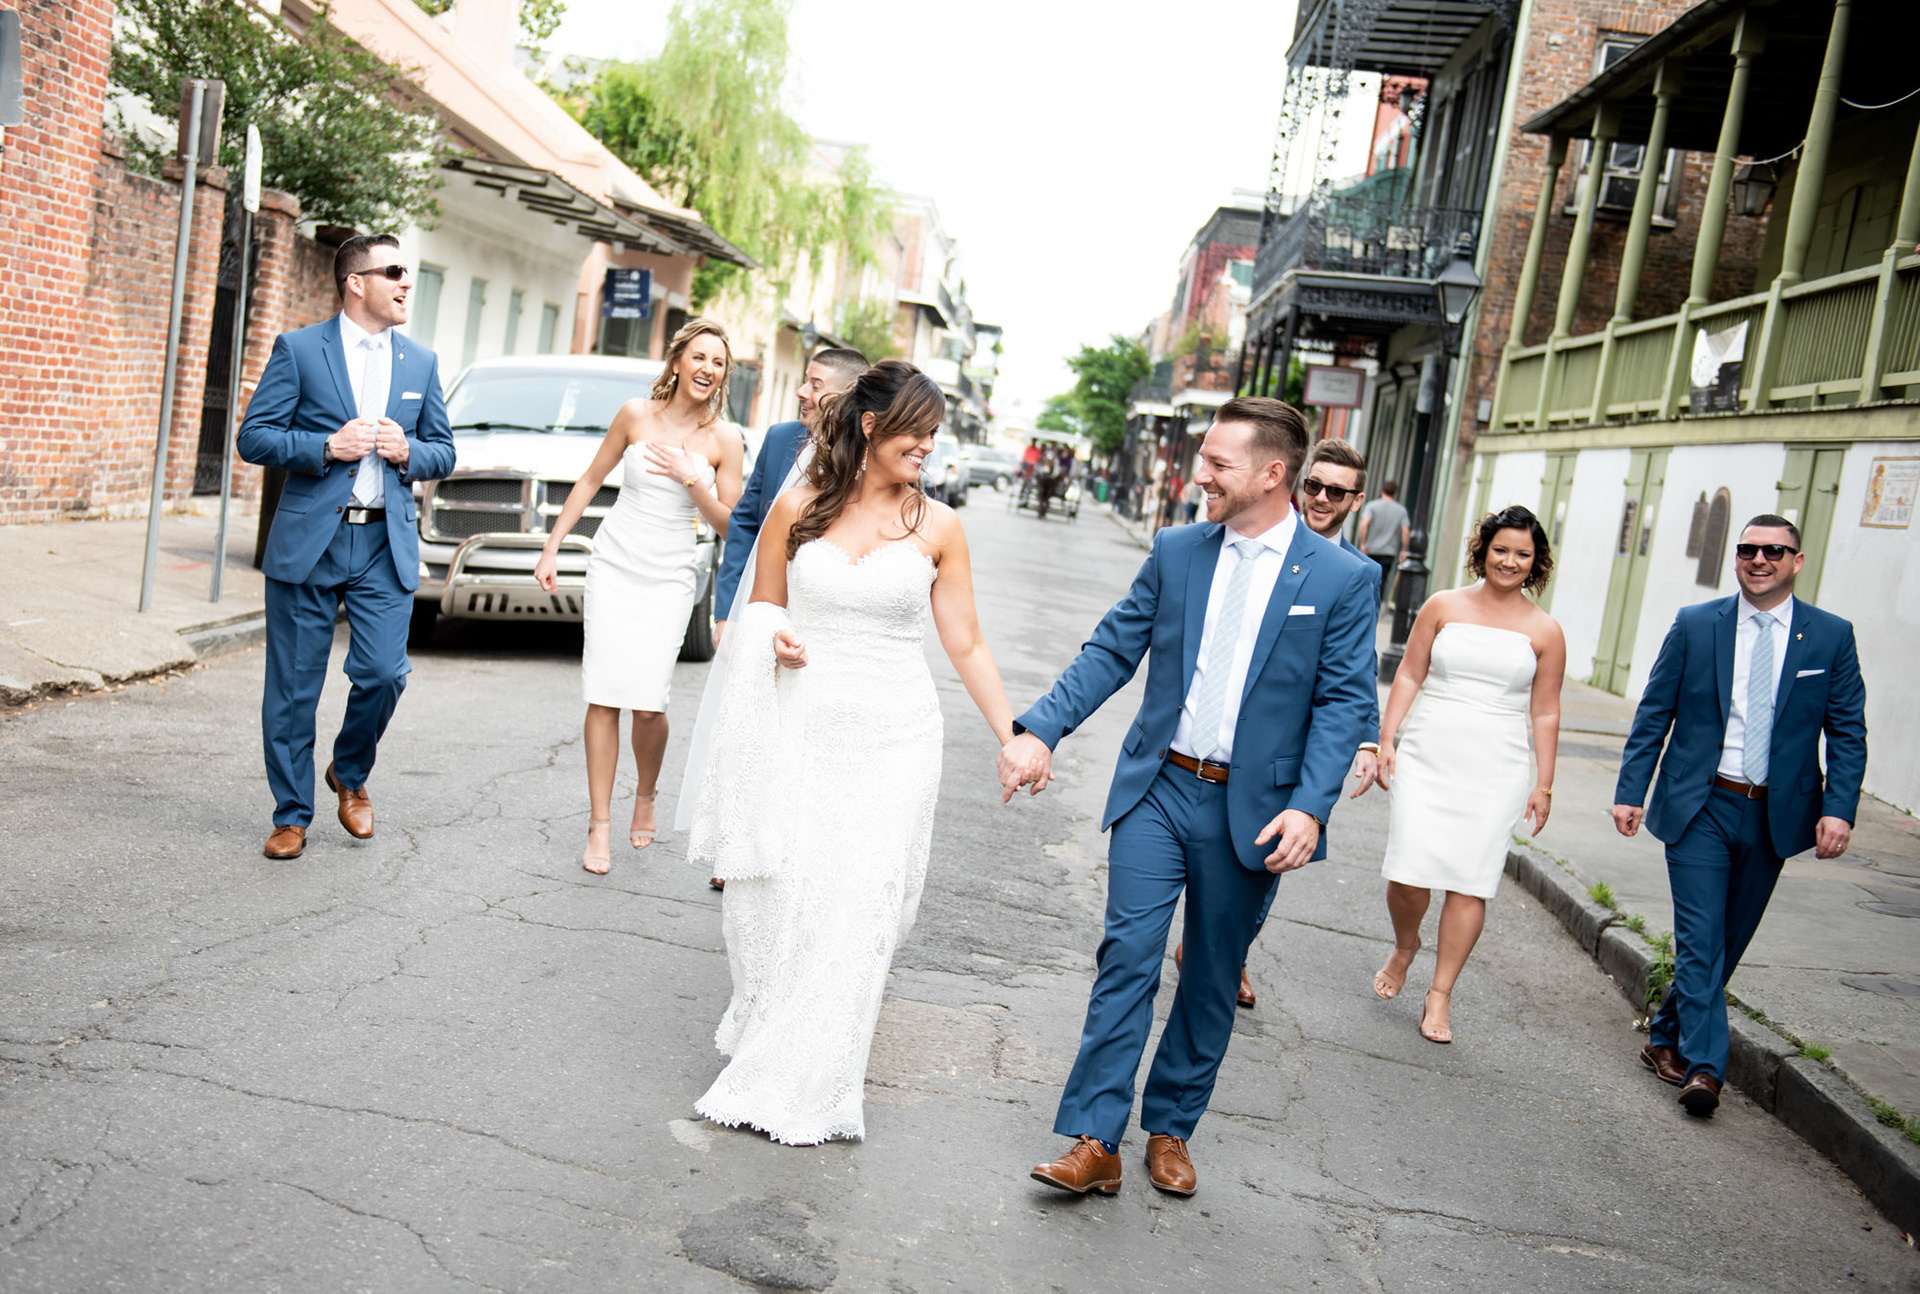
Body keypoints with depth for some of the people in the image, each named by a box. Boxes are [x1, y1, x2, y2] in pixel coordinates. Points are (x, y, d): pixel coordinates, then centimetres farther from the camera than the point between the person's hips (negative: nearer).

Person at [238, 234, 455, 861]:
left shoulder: (421, 362, 12)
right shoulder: (297, 349, 0)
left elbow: (443, 453, 15)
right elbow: (254, 436, -2)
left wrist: (408, 453, -6)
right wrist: (327, 445, -16)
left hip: (387, 545, 2)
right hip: (308, 541, -2)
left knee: (384, 674, -6)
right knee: (293, 686, 4)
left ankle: (351, 774, 24)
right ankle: (292, 815, 18)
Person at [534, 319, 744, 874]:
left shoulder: (724, 439, -1)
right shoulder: (637, 414, 1)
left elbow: (729, 526, 0)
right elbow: (590, 481, 10)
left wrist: (690, 480, -14)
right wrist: (552, 548, 8)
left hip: (669, 578, -1)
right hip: (614, 565, 1)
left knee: (648, 701, -10)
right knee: (604, 697, -3)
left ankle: (646, 795, 21)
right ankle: (599, 826, 6)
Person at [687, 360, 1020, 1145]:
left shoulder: (937, 528, 0)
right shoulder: (797, 507, 2)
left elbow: (966, 645, 3)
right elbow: (760, 610, 13)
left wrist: (1012, 737, -2)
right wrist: (774, 641, -10)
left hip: (889, 740, -1)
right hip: (799, 732, 1)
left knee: (855, 912, -3)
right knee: (776, 894, 6)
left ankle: (805, 1088, 10)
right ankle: (763, 1036, 33)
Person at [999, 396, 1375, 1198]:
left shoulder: (1341, 579, -5)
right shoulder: (1176, 550, 4)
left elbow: (1345, 702, -6)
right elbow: (1111, 650, 5)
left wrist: (1310, 805, -18)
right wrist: (1041, 729, -7)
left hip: (1250, 810, -1)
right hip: (1158, 789, 1)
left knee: (1213, 979, 11)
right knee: (1128, 955, -5)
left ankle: (1170, 1130, 28)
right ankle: (1095, 1141, 2)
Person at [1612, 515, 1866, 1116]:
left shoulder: (1832, 637, 1)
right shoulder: (1695, 625, 0)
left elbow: (1848, 733, 2)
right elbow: (1653, 714, 3)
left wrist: (1839, 809, -10)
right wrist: (1630, 791, -4)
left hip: (1774, 814, 2)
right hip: (1700, 807, -2)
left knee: (1729, 940, 11)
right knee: (1700, 938, -8)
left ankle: (1667, 1037, 28)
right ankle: (1703, 1067, -4)